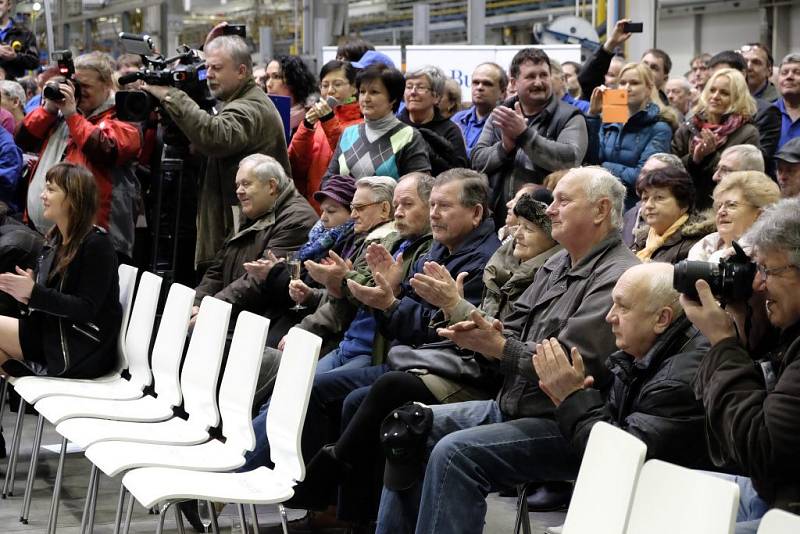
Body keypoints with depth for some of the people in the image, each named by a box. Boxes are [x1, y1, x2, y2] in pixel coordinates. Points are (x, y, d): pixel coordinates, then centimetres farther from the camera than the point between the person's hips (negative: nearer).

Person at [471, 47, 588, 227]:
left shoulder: (569, 117, 0)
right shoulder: (499, 116, 14)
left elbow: (571, 159, -18)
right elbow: (477, 161, 6)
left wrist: (524, 134, -22)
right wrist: (505, 147, -15)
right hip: (499, 217, 4)